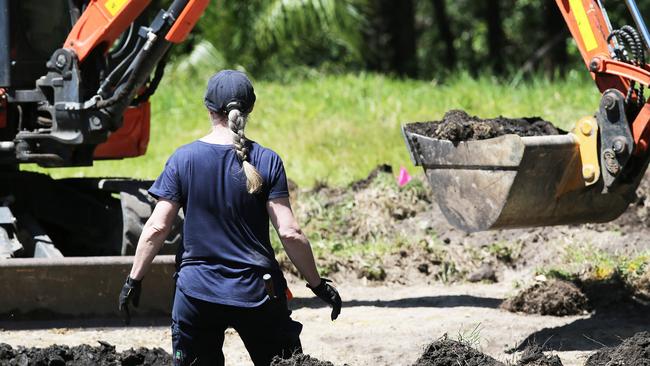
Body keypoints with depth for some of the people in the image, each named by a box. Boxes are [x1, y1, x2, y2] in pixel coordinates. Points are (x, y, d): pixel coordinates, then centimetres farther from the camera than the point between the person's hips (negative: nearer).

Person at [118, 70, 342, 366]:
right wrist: (318, 285, 0)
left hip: (197, 292, 0)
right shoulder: (267, 162, -5)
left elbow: (156, 228, -5)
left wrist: (134, 279, 5)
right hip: (256, 292, 0)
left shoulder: (182, 160, -3)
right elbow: (289, 233, -9)